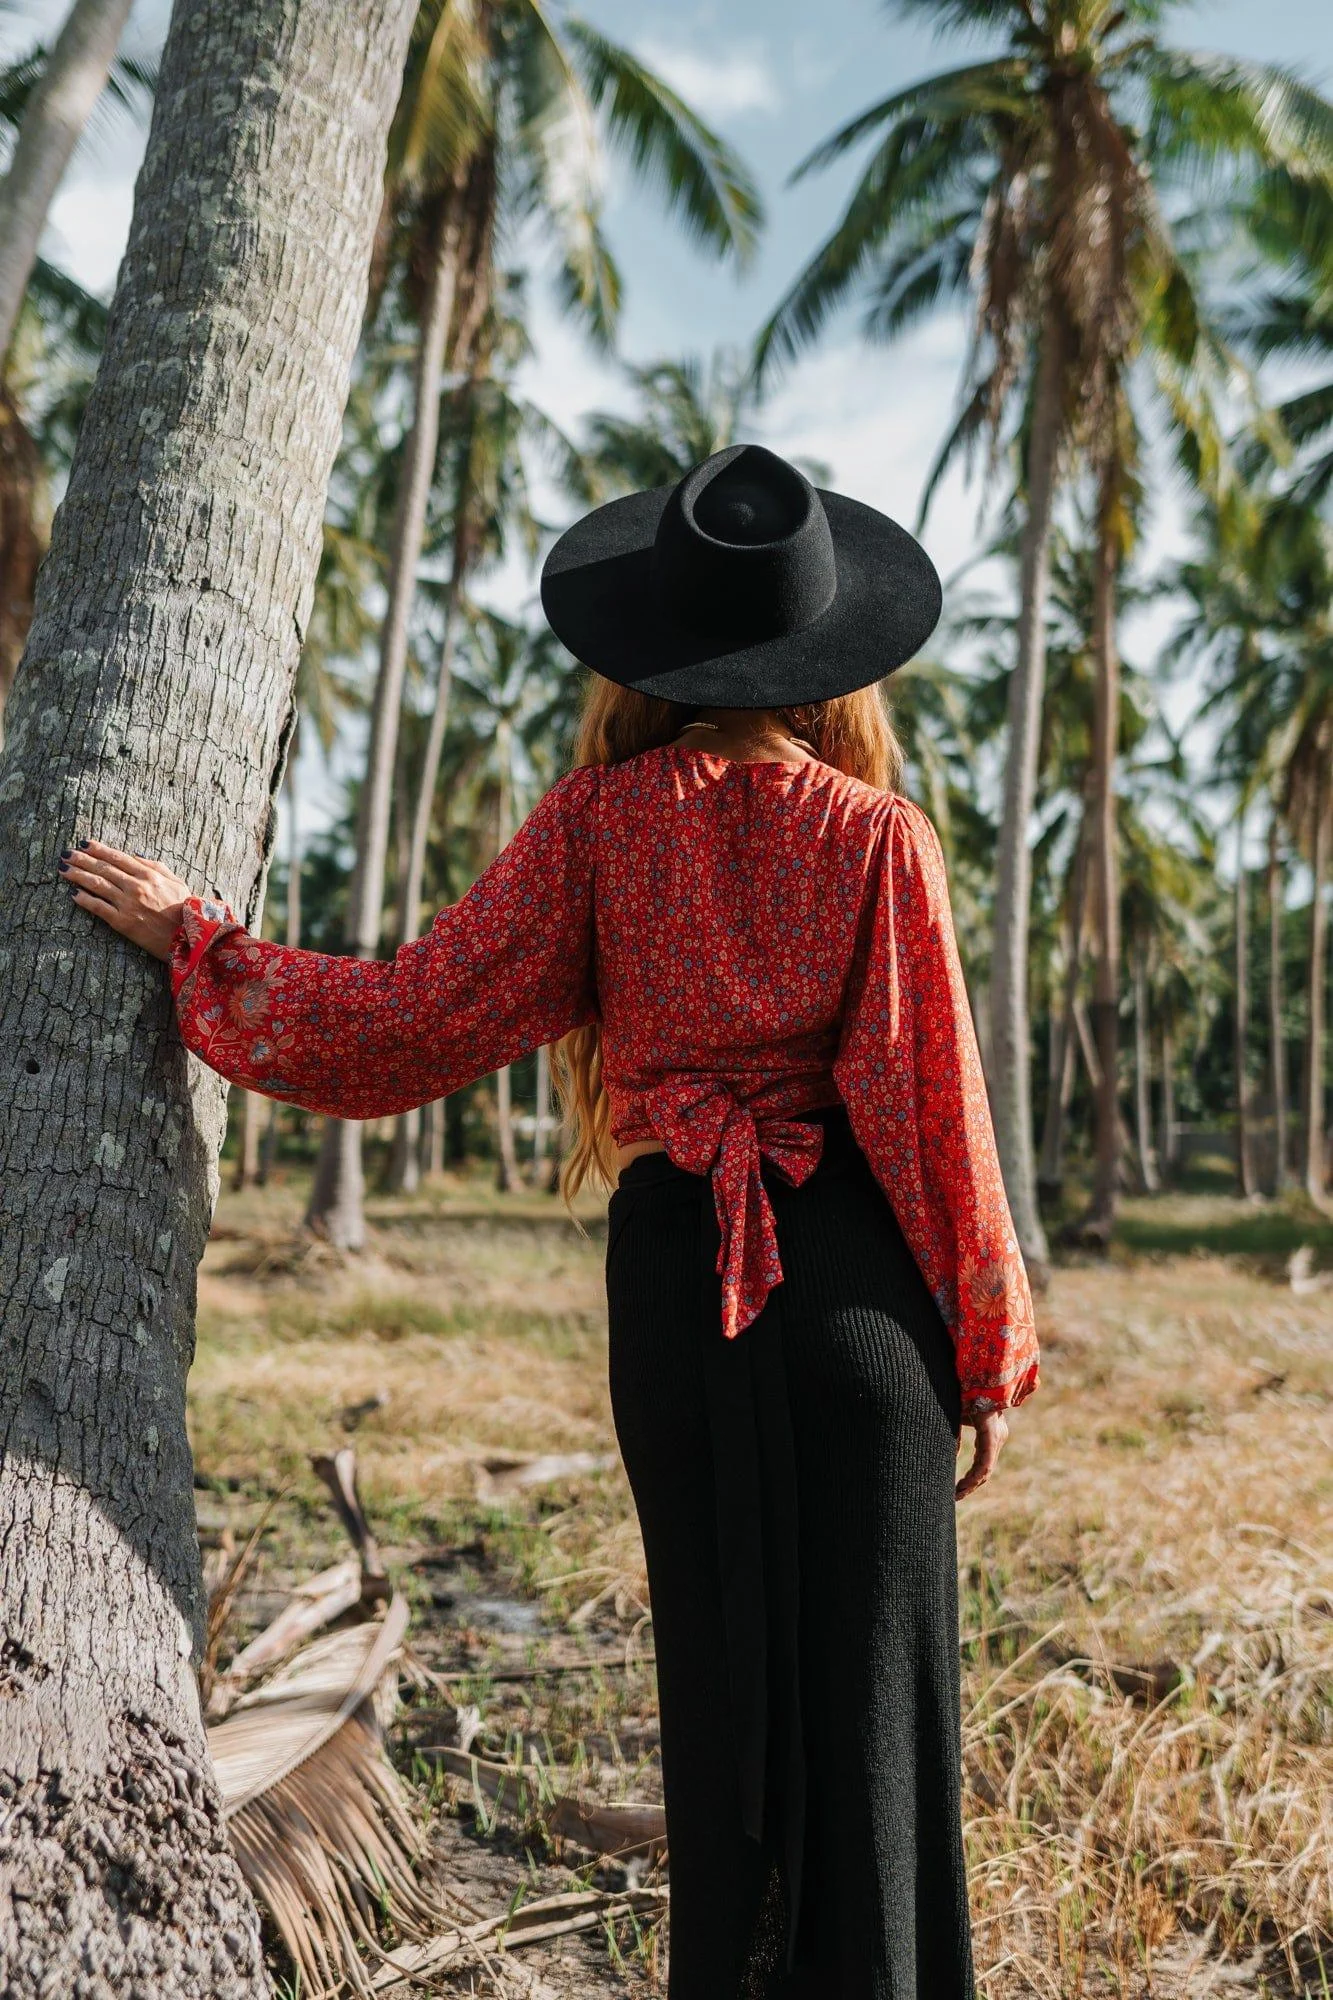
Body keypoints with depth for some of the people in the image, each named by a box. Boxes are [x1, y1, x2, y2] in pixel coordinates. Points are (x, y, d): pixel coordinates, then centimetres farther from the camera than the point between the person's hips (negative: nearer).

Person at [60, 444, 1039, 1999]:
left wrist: (193, 938, 6)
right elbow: (934, 1108, -4)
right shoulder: (876, 834, -4)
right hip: (858, 1265, -1)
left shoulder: (603, 817, -2)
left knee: (722, 1656, 17)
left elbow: (422, 1020, -5)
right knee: (863, 1667, 10)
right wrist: (989, 1352, 5)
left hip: (675, 1260, 2)